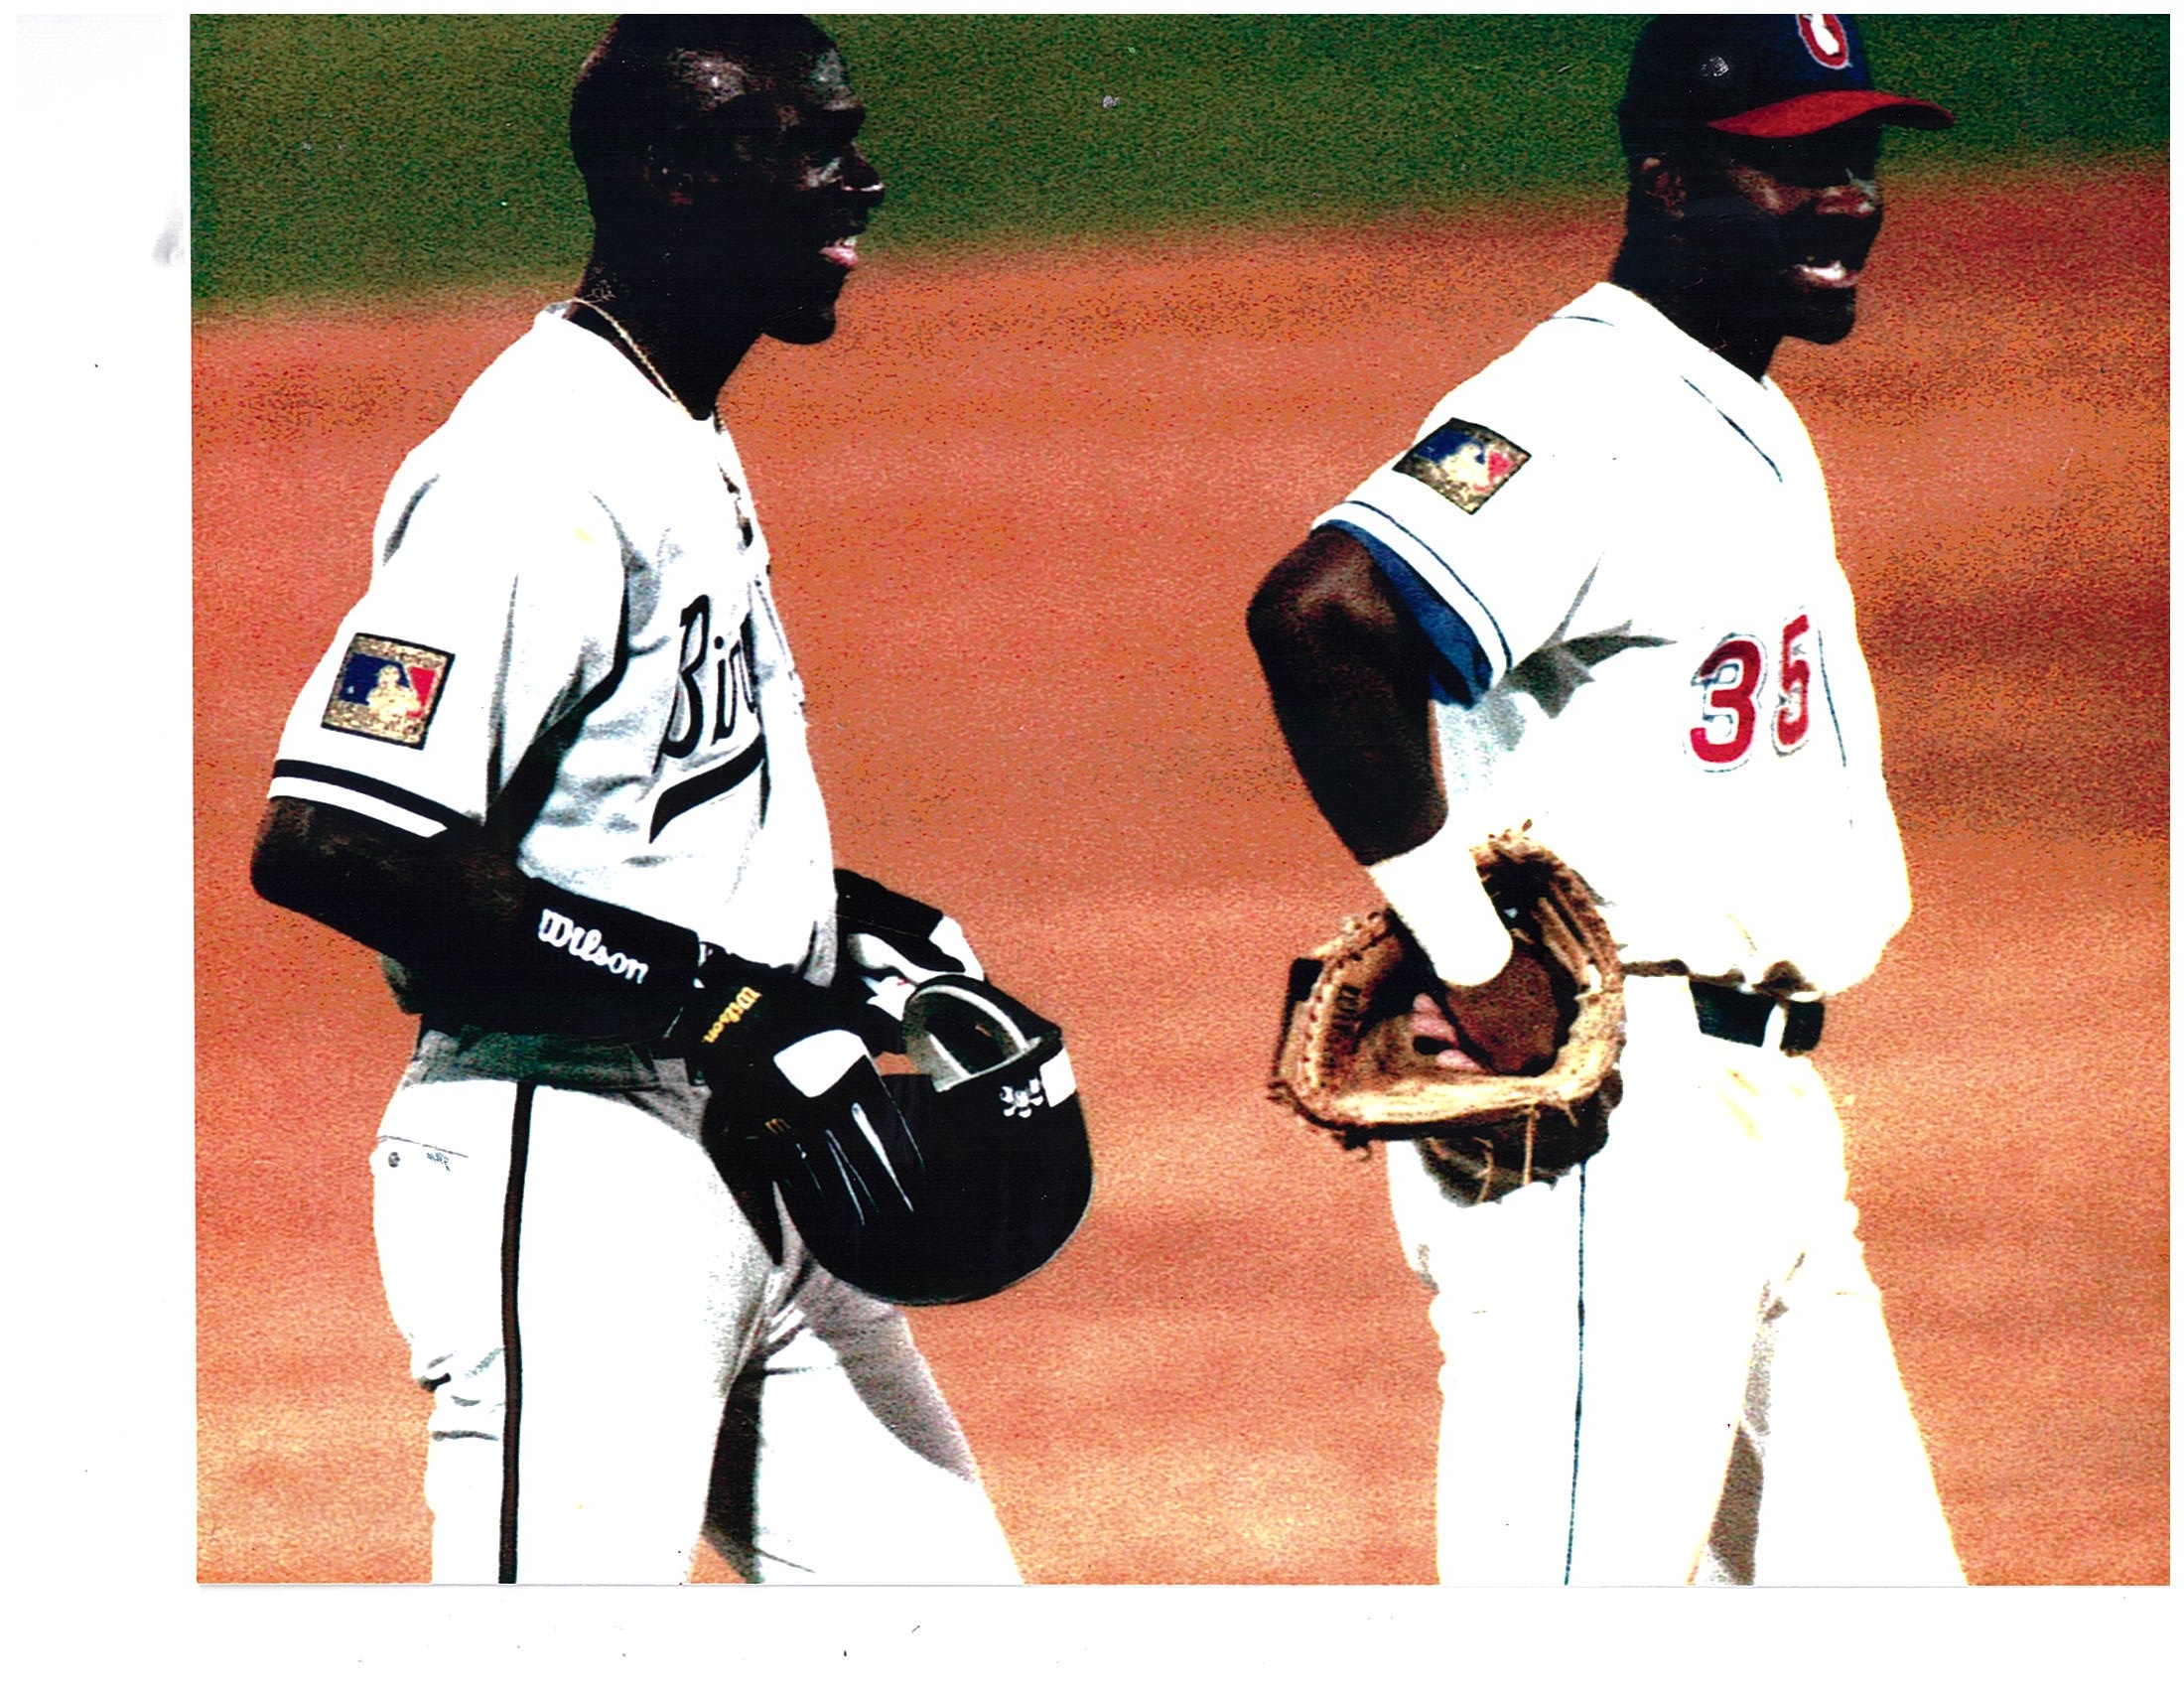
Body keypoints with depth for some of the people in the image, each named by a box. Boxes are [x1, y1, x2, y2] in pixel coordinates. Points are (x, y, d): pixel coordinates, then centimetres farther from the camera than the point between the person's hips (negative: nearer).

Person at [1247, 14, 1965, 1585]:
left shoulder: (1753, 429, 18)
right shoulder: (1586, 416, -14)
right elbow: (1319, 615, -29)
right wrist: (1469, 954, -24)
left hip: (1766, 1115, 10)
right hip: (1598, 1131, -10)